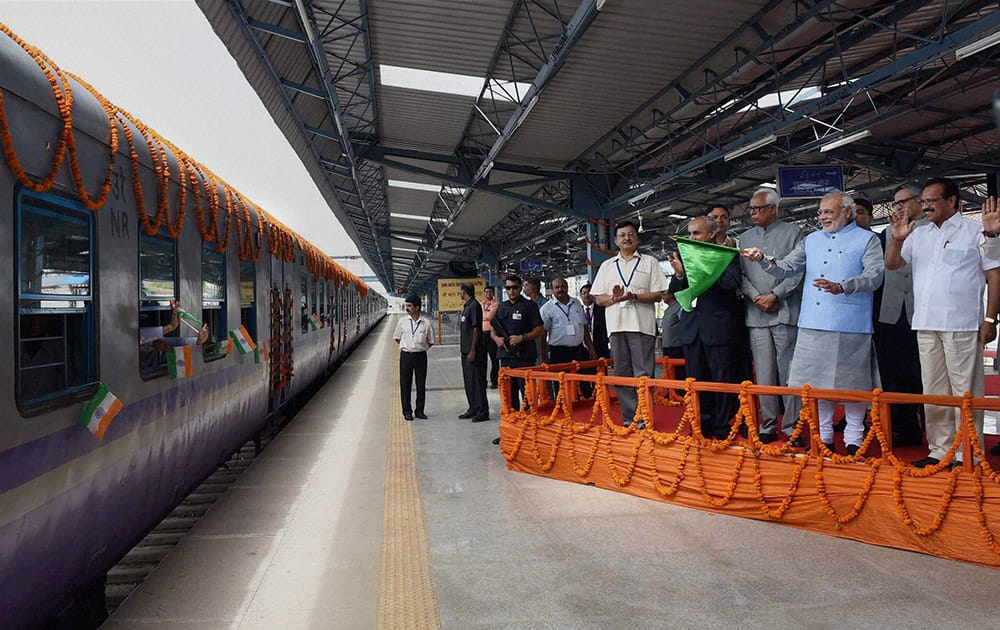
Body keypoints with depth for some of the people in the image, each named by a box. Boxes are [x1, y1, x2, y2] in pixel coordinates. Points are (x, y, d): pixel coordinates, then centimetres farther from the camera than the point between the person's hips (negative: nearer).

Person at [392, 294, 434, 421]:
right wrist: (404, 347, 5)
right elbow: (396, 338, 13)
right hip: (406, 356, 1)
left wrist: (421, 348, 1)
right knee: (405, 383, 3)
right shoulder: (402, 321, 0)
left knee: (421, 384, 6)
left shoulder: (427, 322, -4)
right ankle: (407, 411, 13)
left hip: (421, 356, 0)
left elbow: (430, 341, 6)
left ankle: (419, 410, 17)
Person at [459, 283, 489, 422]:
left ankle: (482, 412, -2)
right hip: (466, 350, 10)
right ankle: (473, 409, 23)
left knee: (477, 381, -6)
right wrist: (465, 350, 18)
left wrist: (472, 351, -20)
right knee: (468, 381, 14)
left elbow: (476, 329, -18)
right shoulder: (466, 306, 16)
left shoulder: (474, 306, -13)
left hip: (474, 352, -10)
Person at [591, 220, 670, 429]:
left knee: (643, 374, -5)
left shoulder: (650, 262, 9)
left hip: (642, 325, -3)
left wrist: (634, 296, -14)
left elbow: (658, 295, 2)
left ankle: (643, 418, -1)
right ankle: (629, 417, 10)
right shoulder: (607, 266, 18)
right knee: (622, 374, 4)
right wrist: (615, 298, -8)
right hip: (616, 326, 3)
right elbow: (599, 298, 13)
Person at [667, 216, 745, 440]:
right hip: (692, 328, 5)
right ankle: (703, 426, 22)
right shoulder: (685, 256, 11)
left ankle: (723, 428, 14)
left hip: (720, 328, -5)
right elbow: (673, 291, 10)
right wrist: (679, 274, -12)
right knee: (696, 381, 11)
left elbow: (732, 281, -20)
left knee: (724, 382, 2)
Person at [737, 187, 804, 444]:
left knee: (788, 374, -1)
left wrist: (775, 295, -10)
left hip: (785, 312, -3)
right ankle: (768, 426, 12)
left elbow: (798, 270, -2)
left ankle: (791, 427, 6)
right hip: (756, 314, 3)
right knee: (764, 375, 4)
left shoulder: (792, 232, 5)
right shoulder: (744, 238, 16)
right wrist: (757, 297, -5)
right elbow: (740, 274, 10)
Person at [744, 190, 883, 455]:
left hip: (850, 326, -4)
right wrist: (763, 260, -9)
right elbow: (787, 267, 11)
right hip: (813, 324, 4)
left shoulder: (867, 240, 4)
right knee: (817, 382, 8)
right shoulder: (811, 240, 18)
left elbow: (874, 275, -10)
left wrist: (840, 287, -26)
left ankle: (853, 440, 16)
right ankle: (824, 437, 20)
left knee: (852, 383, 3)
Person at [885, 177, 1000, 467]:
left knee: (965, 391, -2)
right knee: (934, 392, 9)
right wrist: (897, 238, -7)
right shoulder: (919, 234, 16)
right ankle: (940, 451, 18)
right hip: (926, 324, 5)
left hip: (962, 325, -5)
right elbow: (891, 264, 12)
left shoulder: (975, 231, 1)